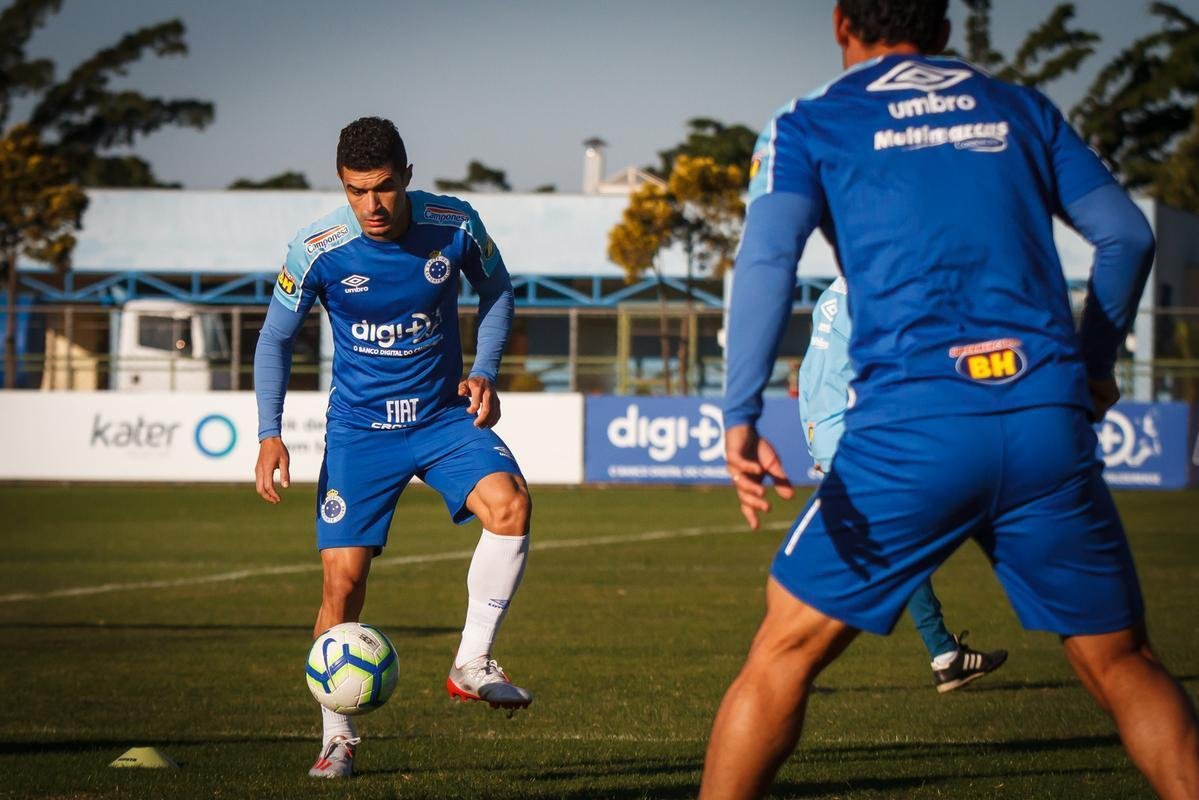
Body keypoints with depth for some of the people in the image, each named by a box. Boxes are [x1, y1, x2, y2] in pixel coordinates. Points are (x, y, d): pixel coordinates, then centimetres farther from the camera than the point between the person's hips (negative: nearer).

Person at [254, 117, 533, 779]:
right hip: (358, 428, -1)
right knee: (343, 578, -8)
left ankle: (472, 665, -13)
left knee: (509, 502, -27)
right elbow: (275, 337, 0)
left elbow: (496, 291, 9)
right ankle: (337, 737, 9)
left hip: (444, 418, 1)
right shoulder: (317, 250, -14)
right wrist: (269, 434, -9)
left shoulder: (455, 226, -12)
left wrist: (484, 372, -4)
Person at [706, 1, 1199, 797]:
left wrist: (742, 417, -14)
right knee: (1124, 667, 13)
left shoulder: (809, 126, 11)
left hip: (909, 429, -2)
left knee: (783, 655, 10)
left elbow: (767, 258, -5)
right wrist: (1094, 364, 32)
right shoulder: (1022, 109, 19)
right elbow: (1127, 235, 18)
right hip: (1051, 421, 2)